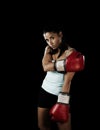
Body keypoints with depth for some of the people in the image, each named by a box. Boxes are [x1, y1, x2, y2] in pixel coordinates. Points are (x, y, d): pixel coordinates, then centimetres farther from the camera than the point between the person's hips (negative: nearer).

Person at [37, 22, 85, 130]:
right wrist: (63, 64, -29)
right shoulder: (48, 49, 4)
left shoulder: (71, 53, -16)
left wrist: (62, 102, -26)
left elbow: (67, 81, -21)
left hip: (60, 94, -6)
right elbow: (45, 67, -16)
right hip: (45, 91, 6)